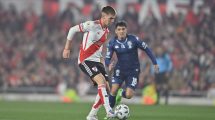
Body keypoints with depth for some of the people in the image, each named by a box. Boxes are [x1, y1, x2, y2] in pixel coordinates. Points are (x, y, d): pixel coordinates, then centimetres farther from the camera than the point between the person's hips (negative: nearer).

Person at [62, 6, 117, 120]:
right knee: (101, 81, -25)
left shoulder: (106, 30, 10)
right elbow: (72, 30, -7)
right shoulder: (92, 25, -14)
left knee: (106, 87, 1)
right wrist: (67, 48, -4)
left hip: (96, 61, 8)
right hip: (85, 60, -8)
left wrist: (101, 58, 16)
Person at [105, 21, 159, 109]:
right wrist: (109, 65, -30)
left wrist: (155, 63, -2)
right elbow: (107, 58, -6)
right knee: (113, 90, -17)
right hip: (120, 69, 1)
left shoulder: (133, 39, -12)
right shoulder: (112, 43, -7)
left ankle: (122, 93, 26)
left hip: (133, 71, -1)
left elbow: (146, 49, -2)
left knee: (128, 95, -13)